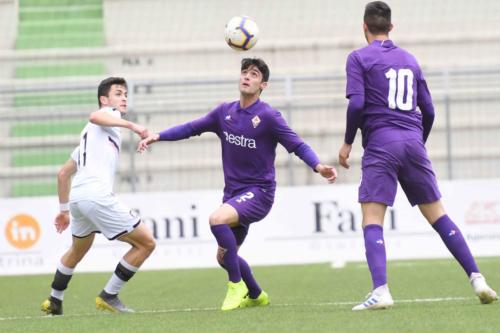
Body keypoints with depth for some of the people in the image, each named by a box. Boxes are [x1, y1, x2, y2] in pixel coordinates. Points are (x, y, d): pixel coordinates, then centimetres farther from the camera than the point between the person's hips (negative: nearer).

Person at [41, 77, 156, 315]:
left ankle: (54, 302, 42)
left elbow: (64, 173, 33)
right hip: (97, 195, -9)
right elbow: (95, 117, -20)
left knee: (78, 251, 33)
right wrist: (131, 125, -22)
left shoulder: (89, 134, 31)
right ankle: (108, 296, -1)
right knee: (146, 243, -4)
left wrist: (64, 210, 37)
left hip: (77, 197, 9)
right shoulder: (109, 115, 7)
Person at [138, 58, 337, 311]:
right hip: (233, 193, 7)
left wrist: (318, 166, -33)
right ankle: (256, 296, 37)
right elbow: (193, 128, 16)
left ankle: (237, 285, -17)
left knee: (217, 219, -32)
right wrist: (157, 137, 8)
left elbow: (297, 145, -16)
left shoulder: (268, 116, -12)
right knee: (224, 256, 11)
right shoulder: (225, 112, 5)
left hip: (258, 192, -7)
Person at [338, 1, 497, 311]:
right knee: (438, 215, 9)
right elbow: (428, 110, 18)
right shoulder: (409, 59, 17)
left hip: (380, 144, -4)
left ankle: (381, 291, -23)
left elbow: (357, 104, -10)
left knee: (372, 220, -6)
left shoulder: (359, 58, 2)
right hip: (413, 142, 4)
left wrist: (348, 142, 3)